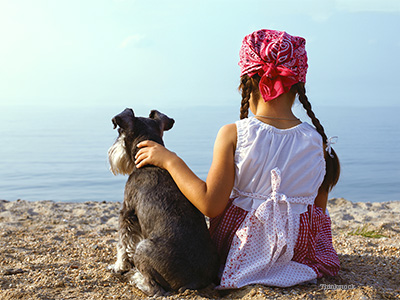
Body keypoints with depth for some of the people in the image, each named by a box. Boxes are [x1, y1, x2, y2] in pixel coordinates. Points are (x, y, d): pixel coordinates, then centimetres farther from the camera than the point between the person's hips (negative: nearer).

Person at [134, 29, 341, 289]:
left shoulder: (232, 135, -17)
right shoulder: (317, 140, -9)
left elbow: (211, 205, -17)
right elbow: (319, 210, 0)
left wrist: (170, 160, -8)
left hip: (238, 252, 0)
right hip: (298, 249, 1)